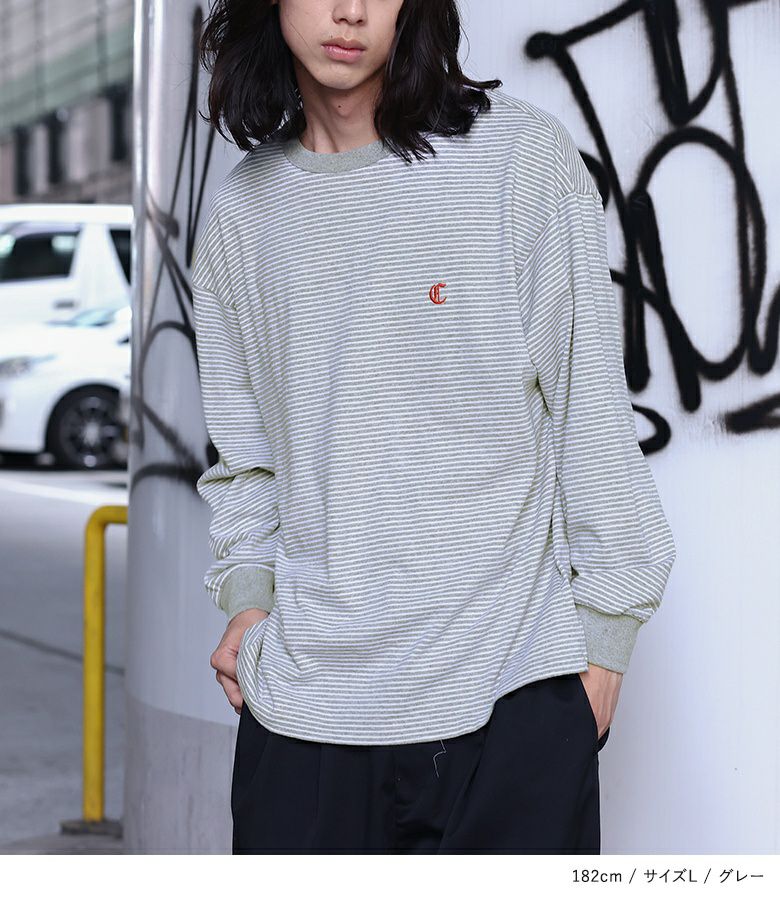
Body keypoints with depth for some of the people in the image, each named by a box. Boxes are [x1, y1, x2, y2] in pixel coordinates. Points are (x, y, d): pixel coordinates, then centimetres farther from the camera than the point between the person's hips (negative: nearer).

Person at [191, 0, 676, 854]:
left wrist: (603, 631, -2)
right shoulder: (241, 211, 10)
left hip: (512, 687, -3)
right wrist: (245, 589, 5)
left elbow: (590, 408, -1)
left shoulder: (519, 153, -3)